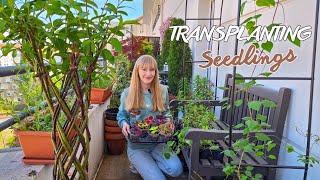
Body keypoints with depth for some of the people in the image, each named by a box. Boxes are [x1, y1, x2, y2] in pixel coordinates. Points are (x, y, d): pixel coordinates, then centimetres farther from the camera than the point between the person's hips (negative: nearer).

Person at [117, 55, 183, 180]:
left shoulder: (163, 91, -1)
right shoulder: (127, 93, -5)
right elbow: (122, 115, 7)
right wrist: (124, 123, -16)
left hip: (157, 142, 3)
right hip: (136, 145, -2)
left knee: (176, 169, -20)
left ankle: (143, 164, 5)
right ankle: (139, 162, 12)